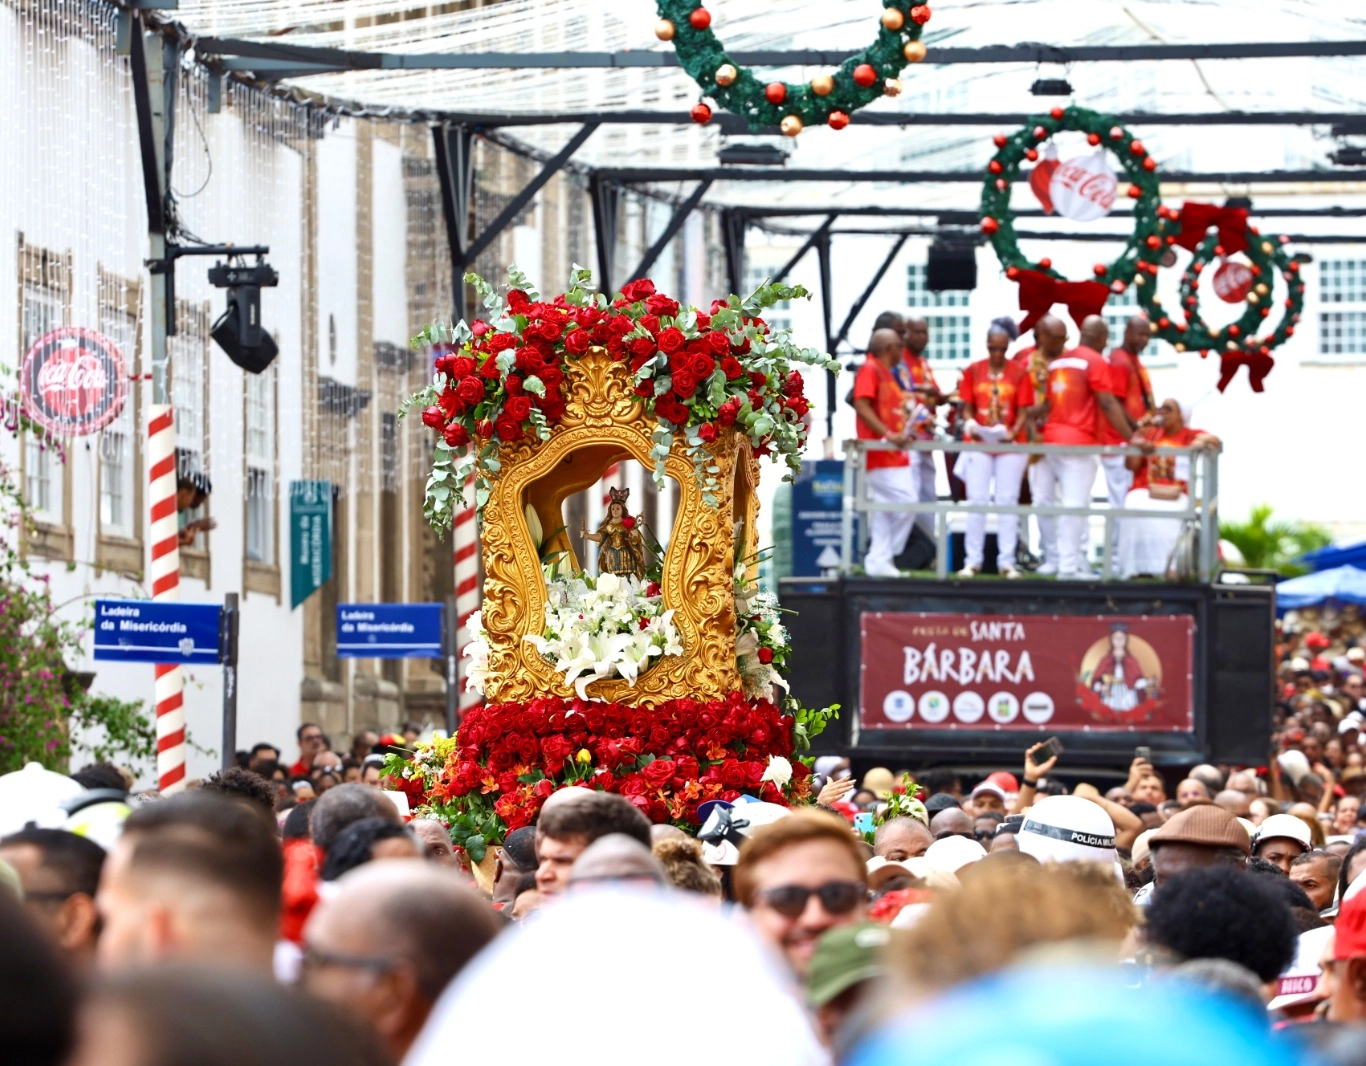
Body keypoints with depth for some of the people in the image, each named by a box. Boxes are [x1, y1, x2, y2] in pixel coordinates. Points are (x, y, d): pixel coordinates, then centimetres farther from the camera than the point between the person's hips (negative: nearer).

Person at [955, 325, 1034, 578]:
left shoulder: (1020, 372, 2)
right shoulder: (973, 371, 5)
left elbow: (1023, 411, 1)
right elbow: (967, 408, 7)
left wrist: (1013, 432, -17)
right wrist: (971, 425, -14)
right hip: (979, 443, 1)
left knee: (1007, 501, 0)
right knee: (977, 500, -1)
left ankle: (1006, 561, 2)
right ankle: (972, 560, 3)